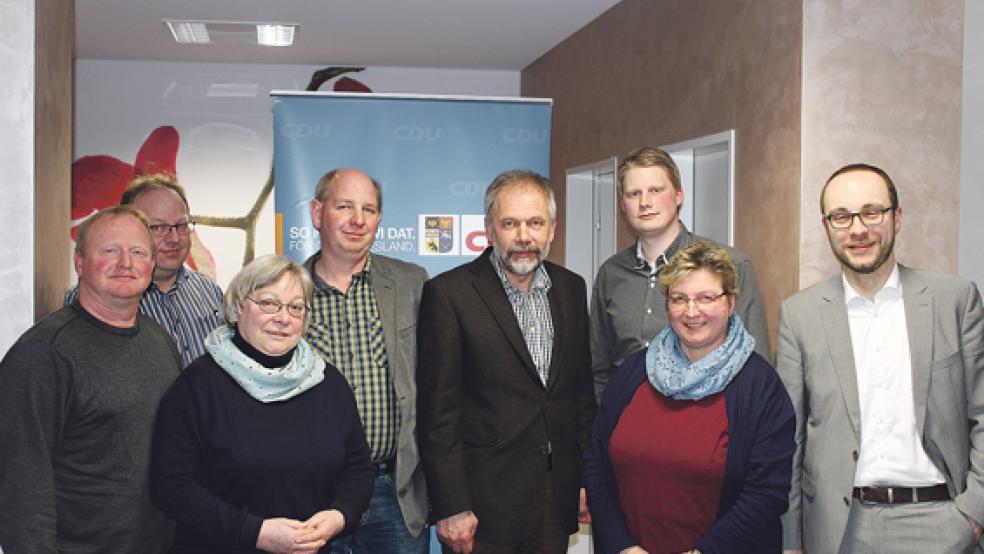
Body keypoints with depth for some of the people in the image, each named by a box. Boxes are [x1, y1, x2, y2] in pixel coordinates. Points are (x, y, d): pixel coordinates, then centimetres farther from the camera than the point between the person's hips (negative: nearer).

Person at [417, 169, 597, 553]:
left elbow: (582, 390, 13)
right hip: (484, 505, -4)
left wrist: (588, 477, 9)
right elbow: (438, 412, -11)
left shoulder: (571, 288, 7)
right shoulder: (448, 294, -10)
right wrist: (452, 508, -13)